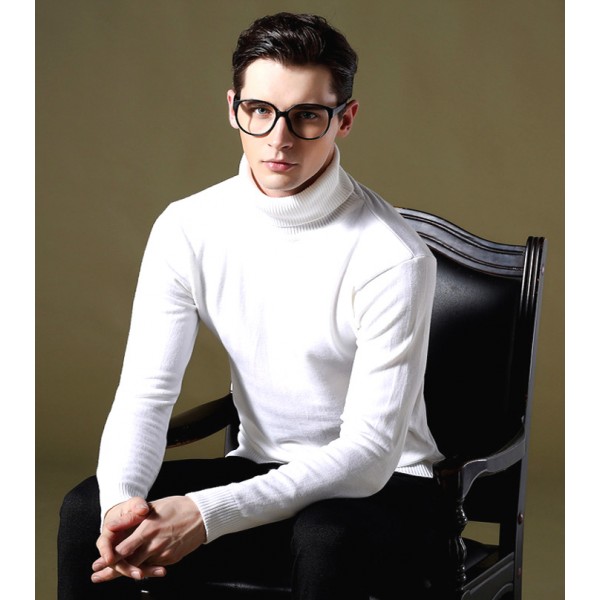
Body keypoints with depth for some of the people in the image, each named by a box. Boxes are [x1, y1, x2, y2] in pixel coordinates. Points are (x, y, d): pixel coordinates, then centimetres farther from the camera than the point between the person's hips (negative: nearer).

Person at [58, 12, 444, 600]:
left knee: (324, 541, -38)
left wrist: (209, 514, -35)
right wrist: (122, 499, -30)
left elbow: (370, 451, -24)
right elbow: (145, 391, -7)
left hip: (379, 484, -4)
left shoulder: (392, 258, -21)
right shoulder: (187, 228, -6)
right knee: (86, 511, -19)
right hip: (260, 469, 4)